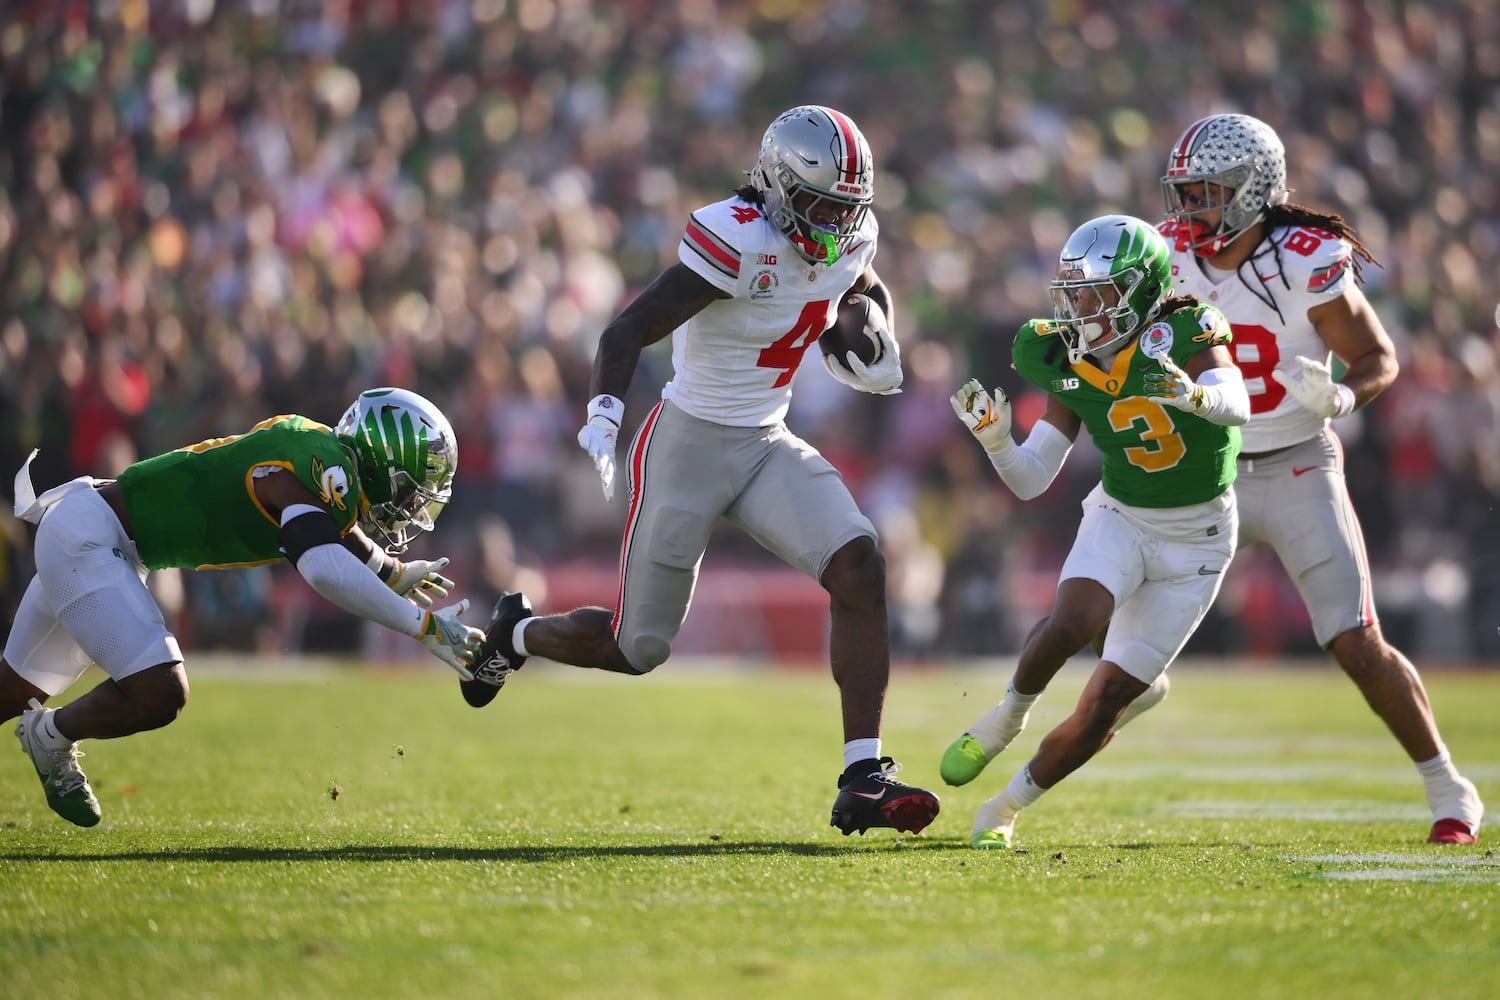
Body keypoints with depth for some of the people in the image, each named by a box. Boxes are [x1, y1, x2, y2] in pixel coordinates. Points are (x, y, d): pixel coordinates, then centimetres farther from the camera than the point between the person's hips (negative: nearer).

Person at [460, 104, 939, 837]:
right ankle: (515, 633, 38)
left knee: (860, 570, -18)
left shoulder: (847, 238, -1)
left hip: (768, 446, 6)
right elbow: (627, 332, -26)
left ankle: (863, 779, -16)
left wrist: (879, 349, 3)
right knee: (638, 648, 4)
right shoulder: (740, 241, -24)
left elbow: (871, 291, 25)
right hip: (690, 445, -6)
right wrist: (603, 419, -42)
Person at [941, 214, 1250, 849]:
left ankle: (1007, 808, 10)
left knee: (1100, 708, -8)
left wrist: (1193, 393, -60)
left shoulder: (1185, 333, -19)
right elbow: (1031, 481, -5)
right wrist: (995, 440, -25)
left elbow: (1237, 406, -39)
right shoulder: (1071, 365, -6)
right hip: (1119, 518, 3)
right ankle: (1008, 716, -2)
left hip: (1194, 541, -3)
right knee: (1070, 624, -30)